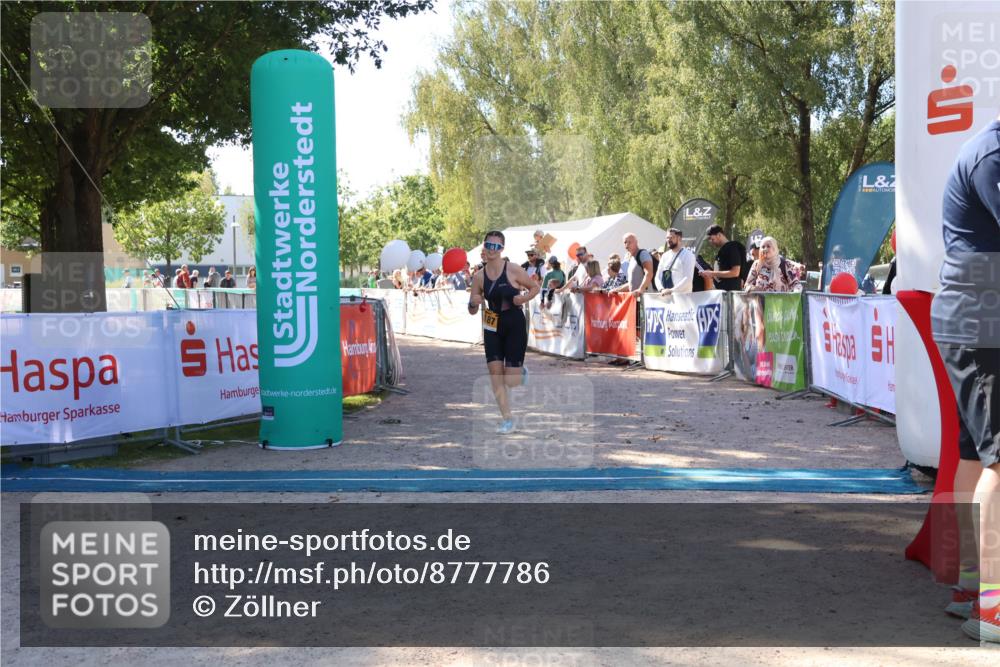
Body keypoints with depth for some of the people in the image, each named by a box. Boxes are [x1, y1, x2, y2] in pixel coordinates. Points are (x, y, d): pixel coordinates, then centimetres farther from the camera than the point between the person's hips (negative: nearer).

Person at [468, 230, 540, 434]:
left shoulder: (513, 270, -10)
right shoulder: (479, 276, 1)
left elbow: (535, 288, 4)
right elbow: (473, 311, 6)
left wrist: (523, 298, -15)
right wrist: (473, 303, -17)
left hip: (515, 326, -3)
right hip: (492, 327, 4)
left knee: (511, 381, -5)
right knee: (495, 376, -3)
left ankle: (521, 371, 33)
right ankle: (507, 418, 12)